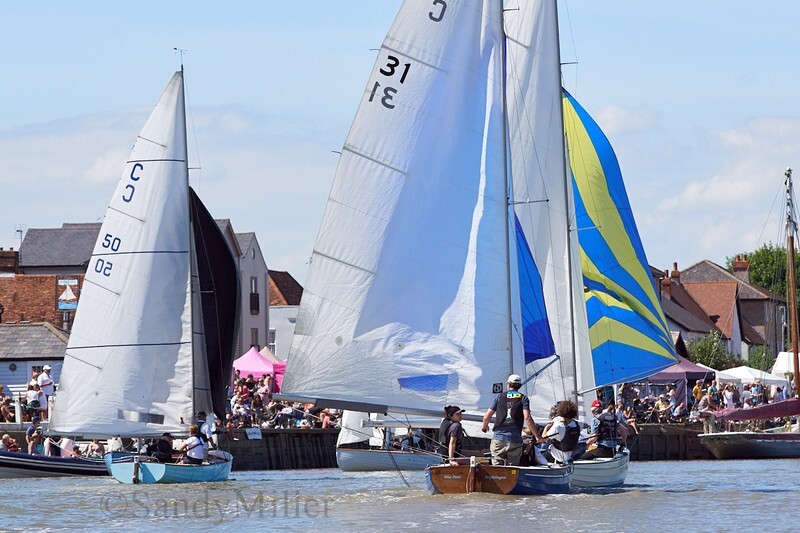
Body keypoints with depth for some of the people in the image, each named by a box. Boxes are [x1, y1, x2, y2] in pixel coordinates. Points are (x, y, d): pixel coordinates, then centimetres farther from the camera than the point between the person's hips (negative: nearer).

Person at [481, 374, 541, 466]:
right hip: (515, 441, 0)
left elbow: (486, 417, 8)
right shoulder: (523, 399, 3)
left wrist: (485, 426, 30)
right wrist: (537, 436, -4)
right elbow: (527, 418, -9)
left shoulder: (500, 397, 8)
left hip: (498, 439, 0)